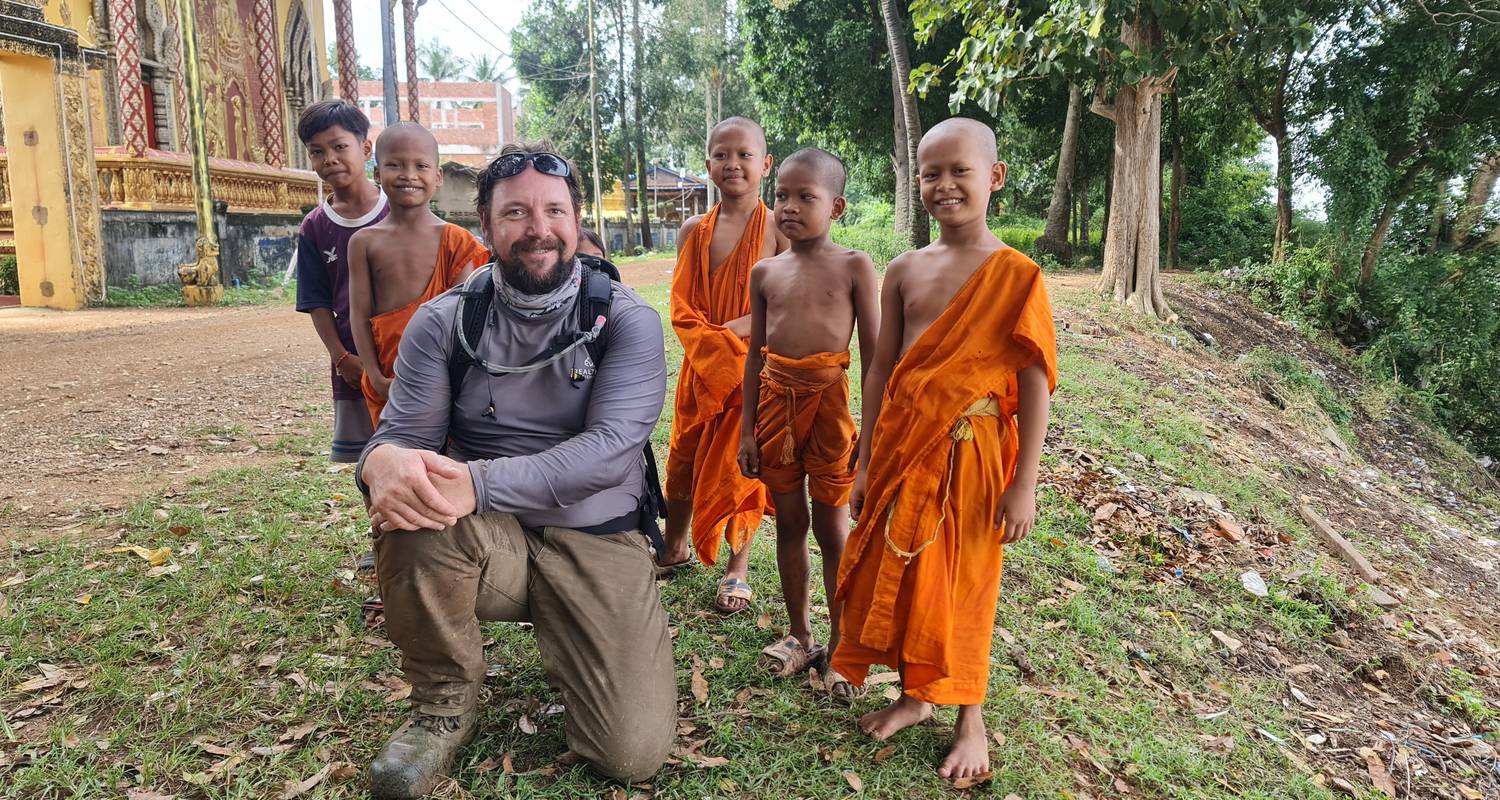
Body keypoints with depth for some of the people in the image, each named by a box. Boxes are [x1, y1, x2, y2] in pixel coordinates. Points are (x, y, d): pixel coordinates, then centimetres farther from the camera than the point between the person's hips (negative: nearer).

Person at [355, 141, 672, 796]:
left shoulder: (627, 321, -7)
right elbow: (404, 432, -5)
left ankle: (559, 639, 19)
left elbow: (610, 451, -20)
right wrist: (383, 460, -32)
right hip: (488, 540, 2)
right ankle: (444, 707, -5)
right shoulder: (443, 322, 1)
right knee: (410, 510, -33)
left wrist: (479, 482, -34)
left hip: (598, 541, -1)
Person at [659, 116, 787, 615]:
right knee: (685, 459, 13)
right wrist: (718, 349, -15)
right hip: (701, 370, 4)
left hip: (756, 369, -3)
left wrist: (727, 330, -19)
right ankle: (674, 549, 35)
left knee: (743, 465, 5)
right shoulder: (693, 232, 5)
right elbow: (682, 311, 1)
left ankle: (738, 568, 22)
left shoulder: (778, 230, -6)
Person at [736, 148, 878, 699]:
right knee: (789, 523, 13)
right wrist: (747, 430, 7)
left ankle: (839, 645, 21)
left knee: (831, 528, 5)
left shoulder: (852, 267, -3)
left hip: (828, 400, -3)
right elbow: (755, 356, 10)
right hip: (776, 400, 4)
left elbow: (872, 354, -3)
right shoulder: (764, 272, 7)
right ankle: (800, 636, 29)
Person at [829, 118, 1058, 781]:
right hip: (904, 448, 4)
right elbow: (881, 370, 7)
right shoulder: (904, 271, 3)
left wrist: (1023, 483, -11)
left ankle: (970, 720, 30)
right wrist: (867, 460, 7)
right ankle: (914, 695, 36)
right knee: (898, 573, 13)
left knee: (964, 584, 9)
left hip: (971, 454, -4)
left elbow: (1034, 382, -9)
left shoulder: (1014, 274, -9)